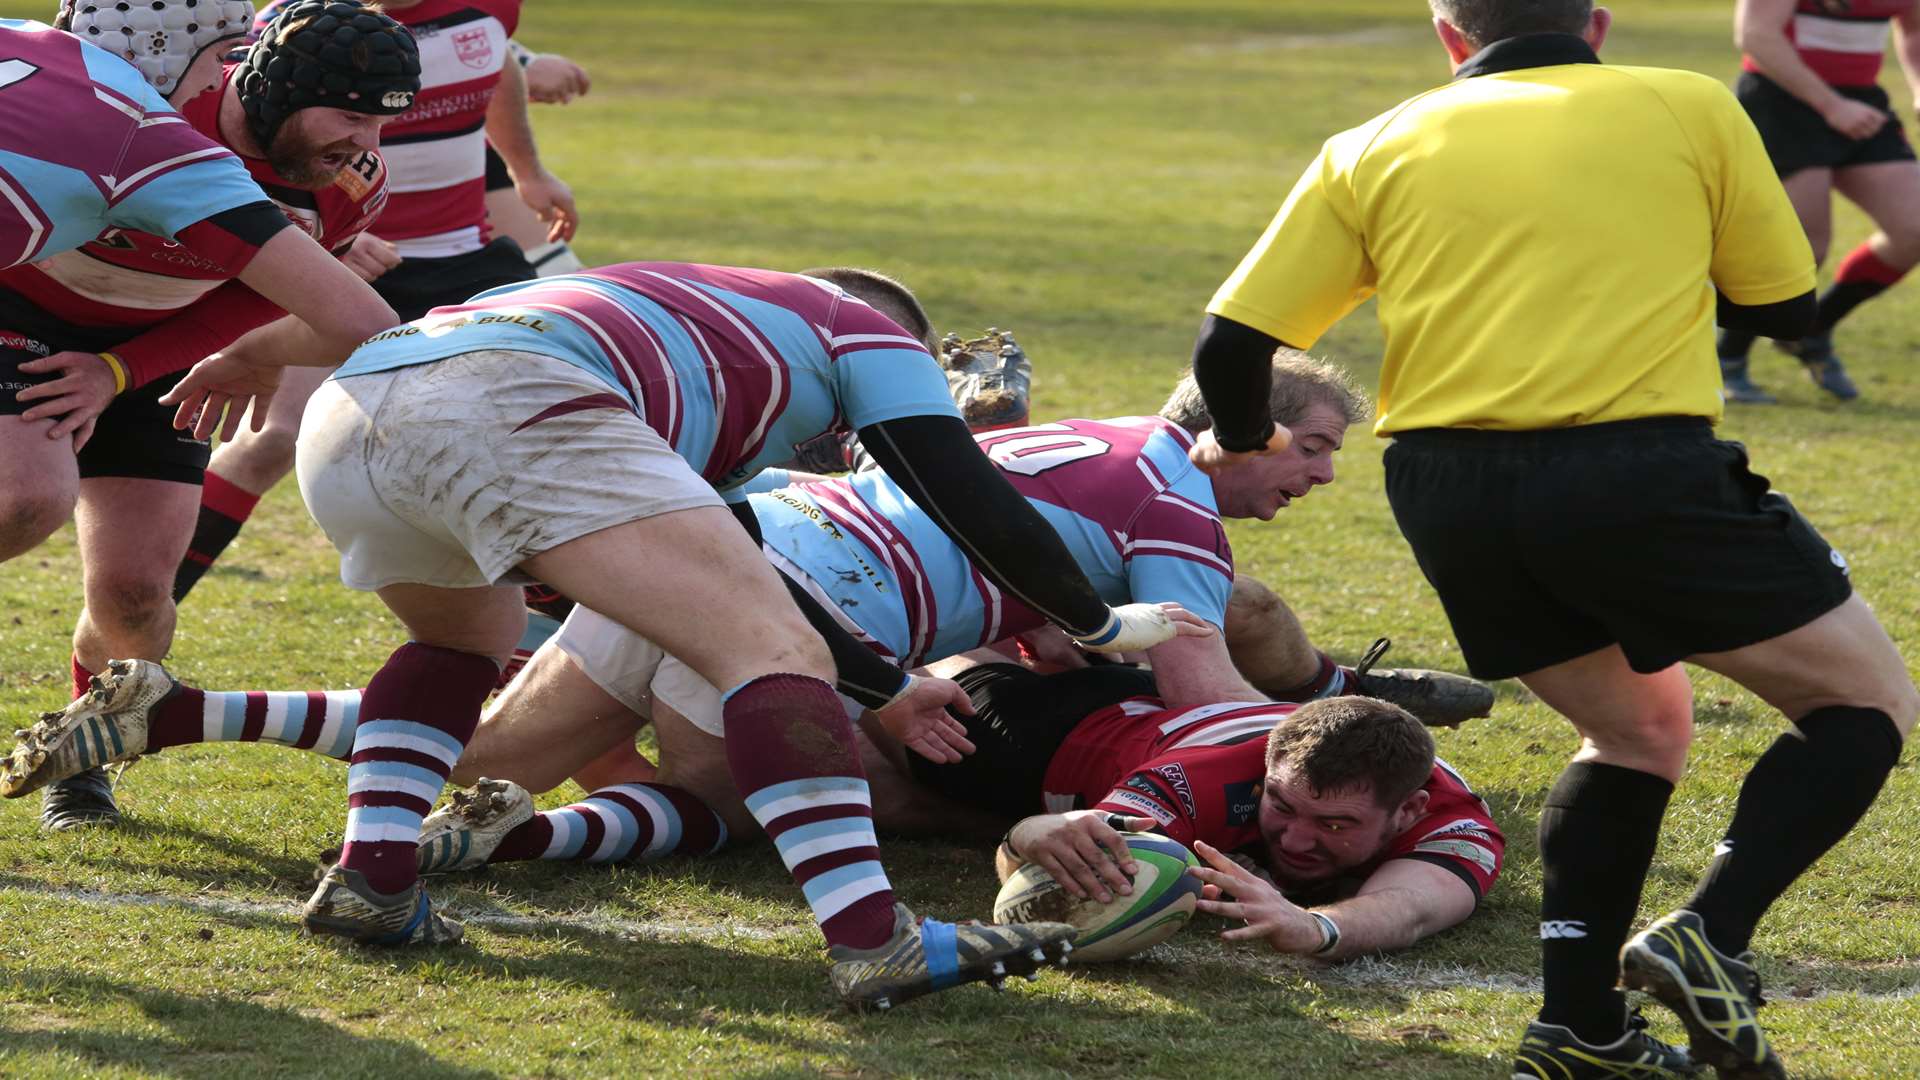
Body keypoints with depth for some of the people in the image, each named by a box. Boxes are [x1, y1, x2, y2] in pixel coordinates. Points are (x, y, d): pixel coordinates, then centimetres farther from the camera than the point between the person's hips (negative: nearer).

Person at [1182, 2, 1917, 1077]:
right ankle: (1712, 937, -11)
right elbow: (1785, 306, 18)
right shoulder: (1693, 109, 11)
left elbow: (1231, 344, 12)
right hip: (1642, 466, -4)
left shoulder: (1373, 150, 16)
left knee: (1638, 729, 25)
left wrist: (1242, 441, 33)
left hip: (1445, 491, 4)